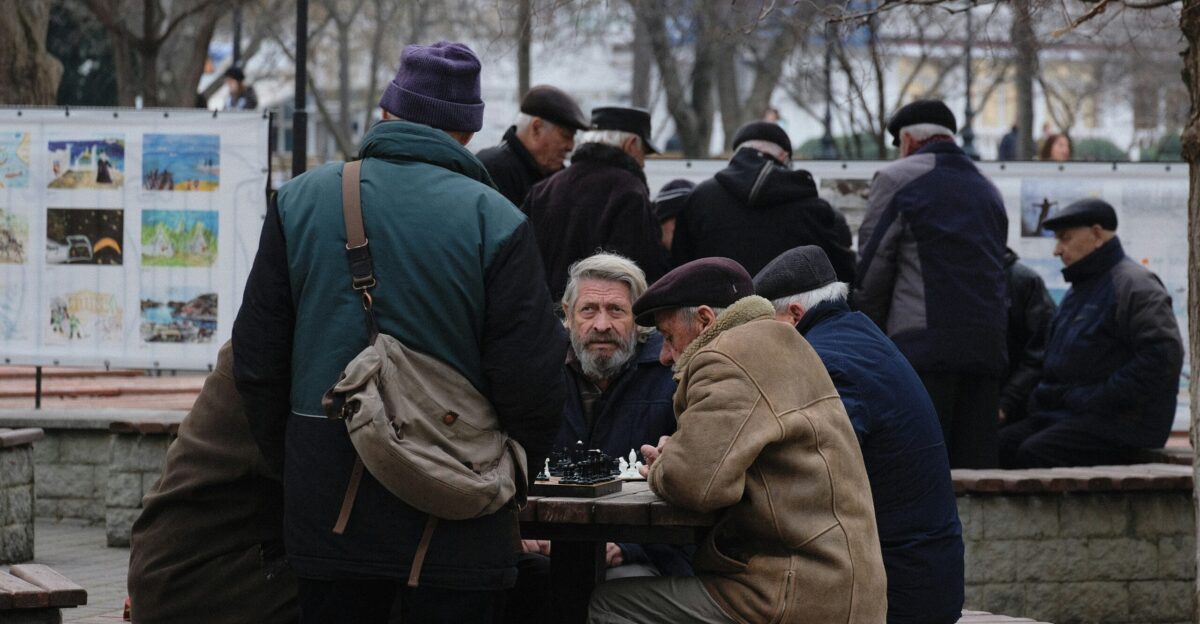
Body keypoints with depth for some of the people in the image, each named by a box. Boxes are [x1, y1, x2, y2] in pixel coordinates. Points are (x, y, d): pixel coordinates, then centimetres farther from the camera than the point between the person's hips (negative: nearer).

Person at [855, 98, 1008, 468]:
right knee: (975, 467, 5)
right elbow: (996, 269, 20)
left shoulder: (896, 179, 2)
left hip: (921, 345, -6)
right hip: (987, 347, 6)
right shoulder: (988, 191, 22)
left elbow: (873, 269, -1)